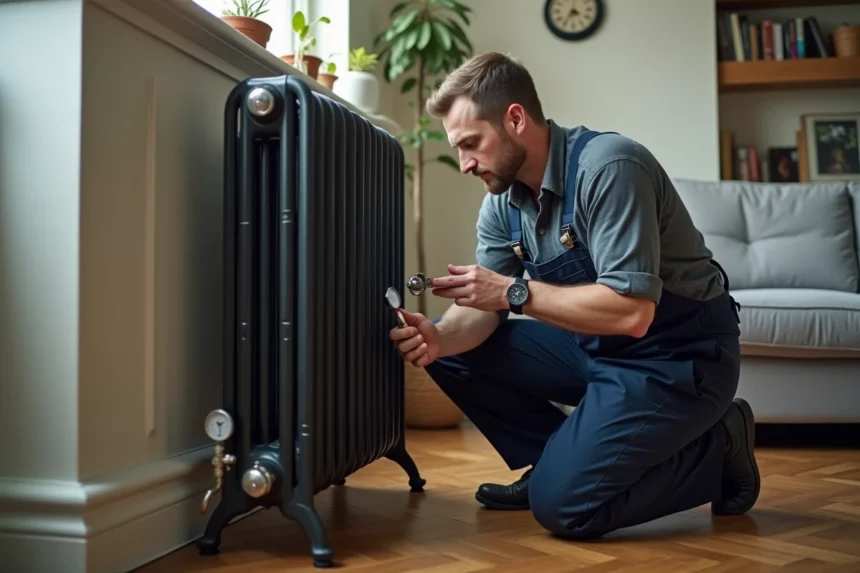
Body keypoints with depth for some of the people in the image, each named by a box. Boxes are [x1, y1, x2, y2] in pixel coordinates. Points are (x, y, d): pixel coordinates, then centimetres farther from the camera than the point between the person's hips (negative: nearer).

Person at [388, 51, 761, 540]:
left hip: (678, 353, -8)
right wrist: (440, 336, -21)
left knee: (562, 502, -18)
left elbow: (631, 313, -31)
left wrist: (515, 291, -27)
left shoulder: (607, 166, -24)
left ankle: (716, 449, 3)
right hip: (596, 347, 8)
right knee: (457, 354, -1)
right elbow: (485, 310, 1)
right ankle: (559, 460, 11)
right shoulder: (503, 200, 1)